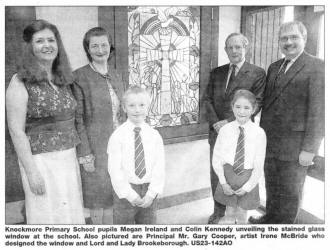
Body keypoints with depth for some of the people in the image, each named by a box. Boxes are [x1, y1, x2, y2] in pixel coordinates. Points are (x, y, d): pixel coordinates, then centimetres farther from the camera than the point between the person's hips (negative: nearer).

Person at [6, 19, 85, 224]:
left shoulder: (63, 80, 9)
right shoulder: (21, 83, -10)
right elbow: (16, 131, -12)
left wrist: (77, 156, 10)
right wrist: (31, 172, -15)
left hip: (69, 159, 6)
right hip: (41, 161, -6)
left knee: (72, 213, 14)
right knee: (48, 216, 5)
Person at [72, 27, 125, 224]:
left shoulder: (115, 75, 8)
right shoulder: (79, 77, -10)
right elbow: (77, 119, -11)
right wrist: (85, 154, -14)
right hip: (95, 147, -5)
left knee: (115, 195, 15)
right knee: (99, 196, 8)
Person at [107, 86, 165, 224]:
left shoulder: (155, 135, -3)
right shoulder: (117, 136, -9)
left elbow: (159, 167, -4)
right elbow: (115, 170, -11)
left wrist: (151, 193, -13)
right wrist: (131, 195, -15)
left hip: (149, 191, 2)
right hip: (125, 191, -2)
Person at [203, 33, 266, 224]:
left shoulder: (257, 73, -3)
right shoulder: (217, 72, 11)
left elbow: (256, 104, -10)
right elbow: (207, 99, 7)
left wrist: (229, 121, -16)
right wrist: (215, 122, -8)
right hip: (217, 131, 4)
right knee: (216, 172, 11)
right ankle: (219, 210, 29)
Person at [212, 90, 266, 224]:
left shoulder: (259, 133, -12)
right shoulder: (225, 130, -8)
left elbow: (259, 166, -8)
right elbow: (216, 159, -3)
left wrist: (247, 187, -10)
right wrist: (223, 183, -8)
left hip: (248, 179, -1)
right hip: (228, 175, 1)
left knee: (241, 215, 14)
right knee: (230, 213, 16)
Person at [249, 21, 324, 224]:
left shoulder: (317, 67, -10)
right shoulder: (274, 67, 11)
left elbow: (318, 111, -15)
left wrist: (309, 149, -17)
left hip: (294, 146, -6)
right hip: (270, 142, 6)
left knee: (290, 191, 10)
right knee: (271, 186, 20)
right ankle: (271, 218, 40)